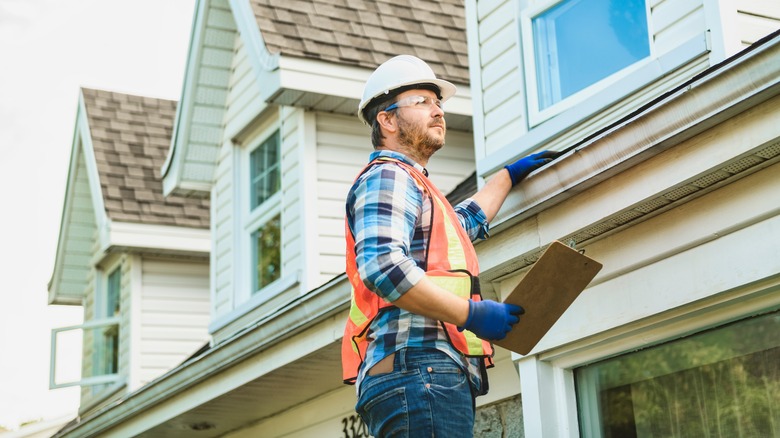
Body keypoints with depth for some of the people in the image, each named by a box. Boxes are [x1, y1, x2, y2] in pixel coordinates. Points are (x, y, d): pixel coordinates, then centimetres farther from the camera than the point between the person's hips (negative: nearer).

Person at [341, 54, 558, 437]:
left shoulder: (408, 183, 32)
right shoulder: (387, 177, -2)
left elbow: (463, 223, 53)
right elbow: (382, 267, -20)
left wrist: (510, 175, 58)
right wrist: (472, 314, -17)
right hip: (417, 368, -11)